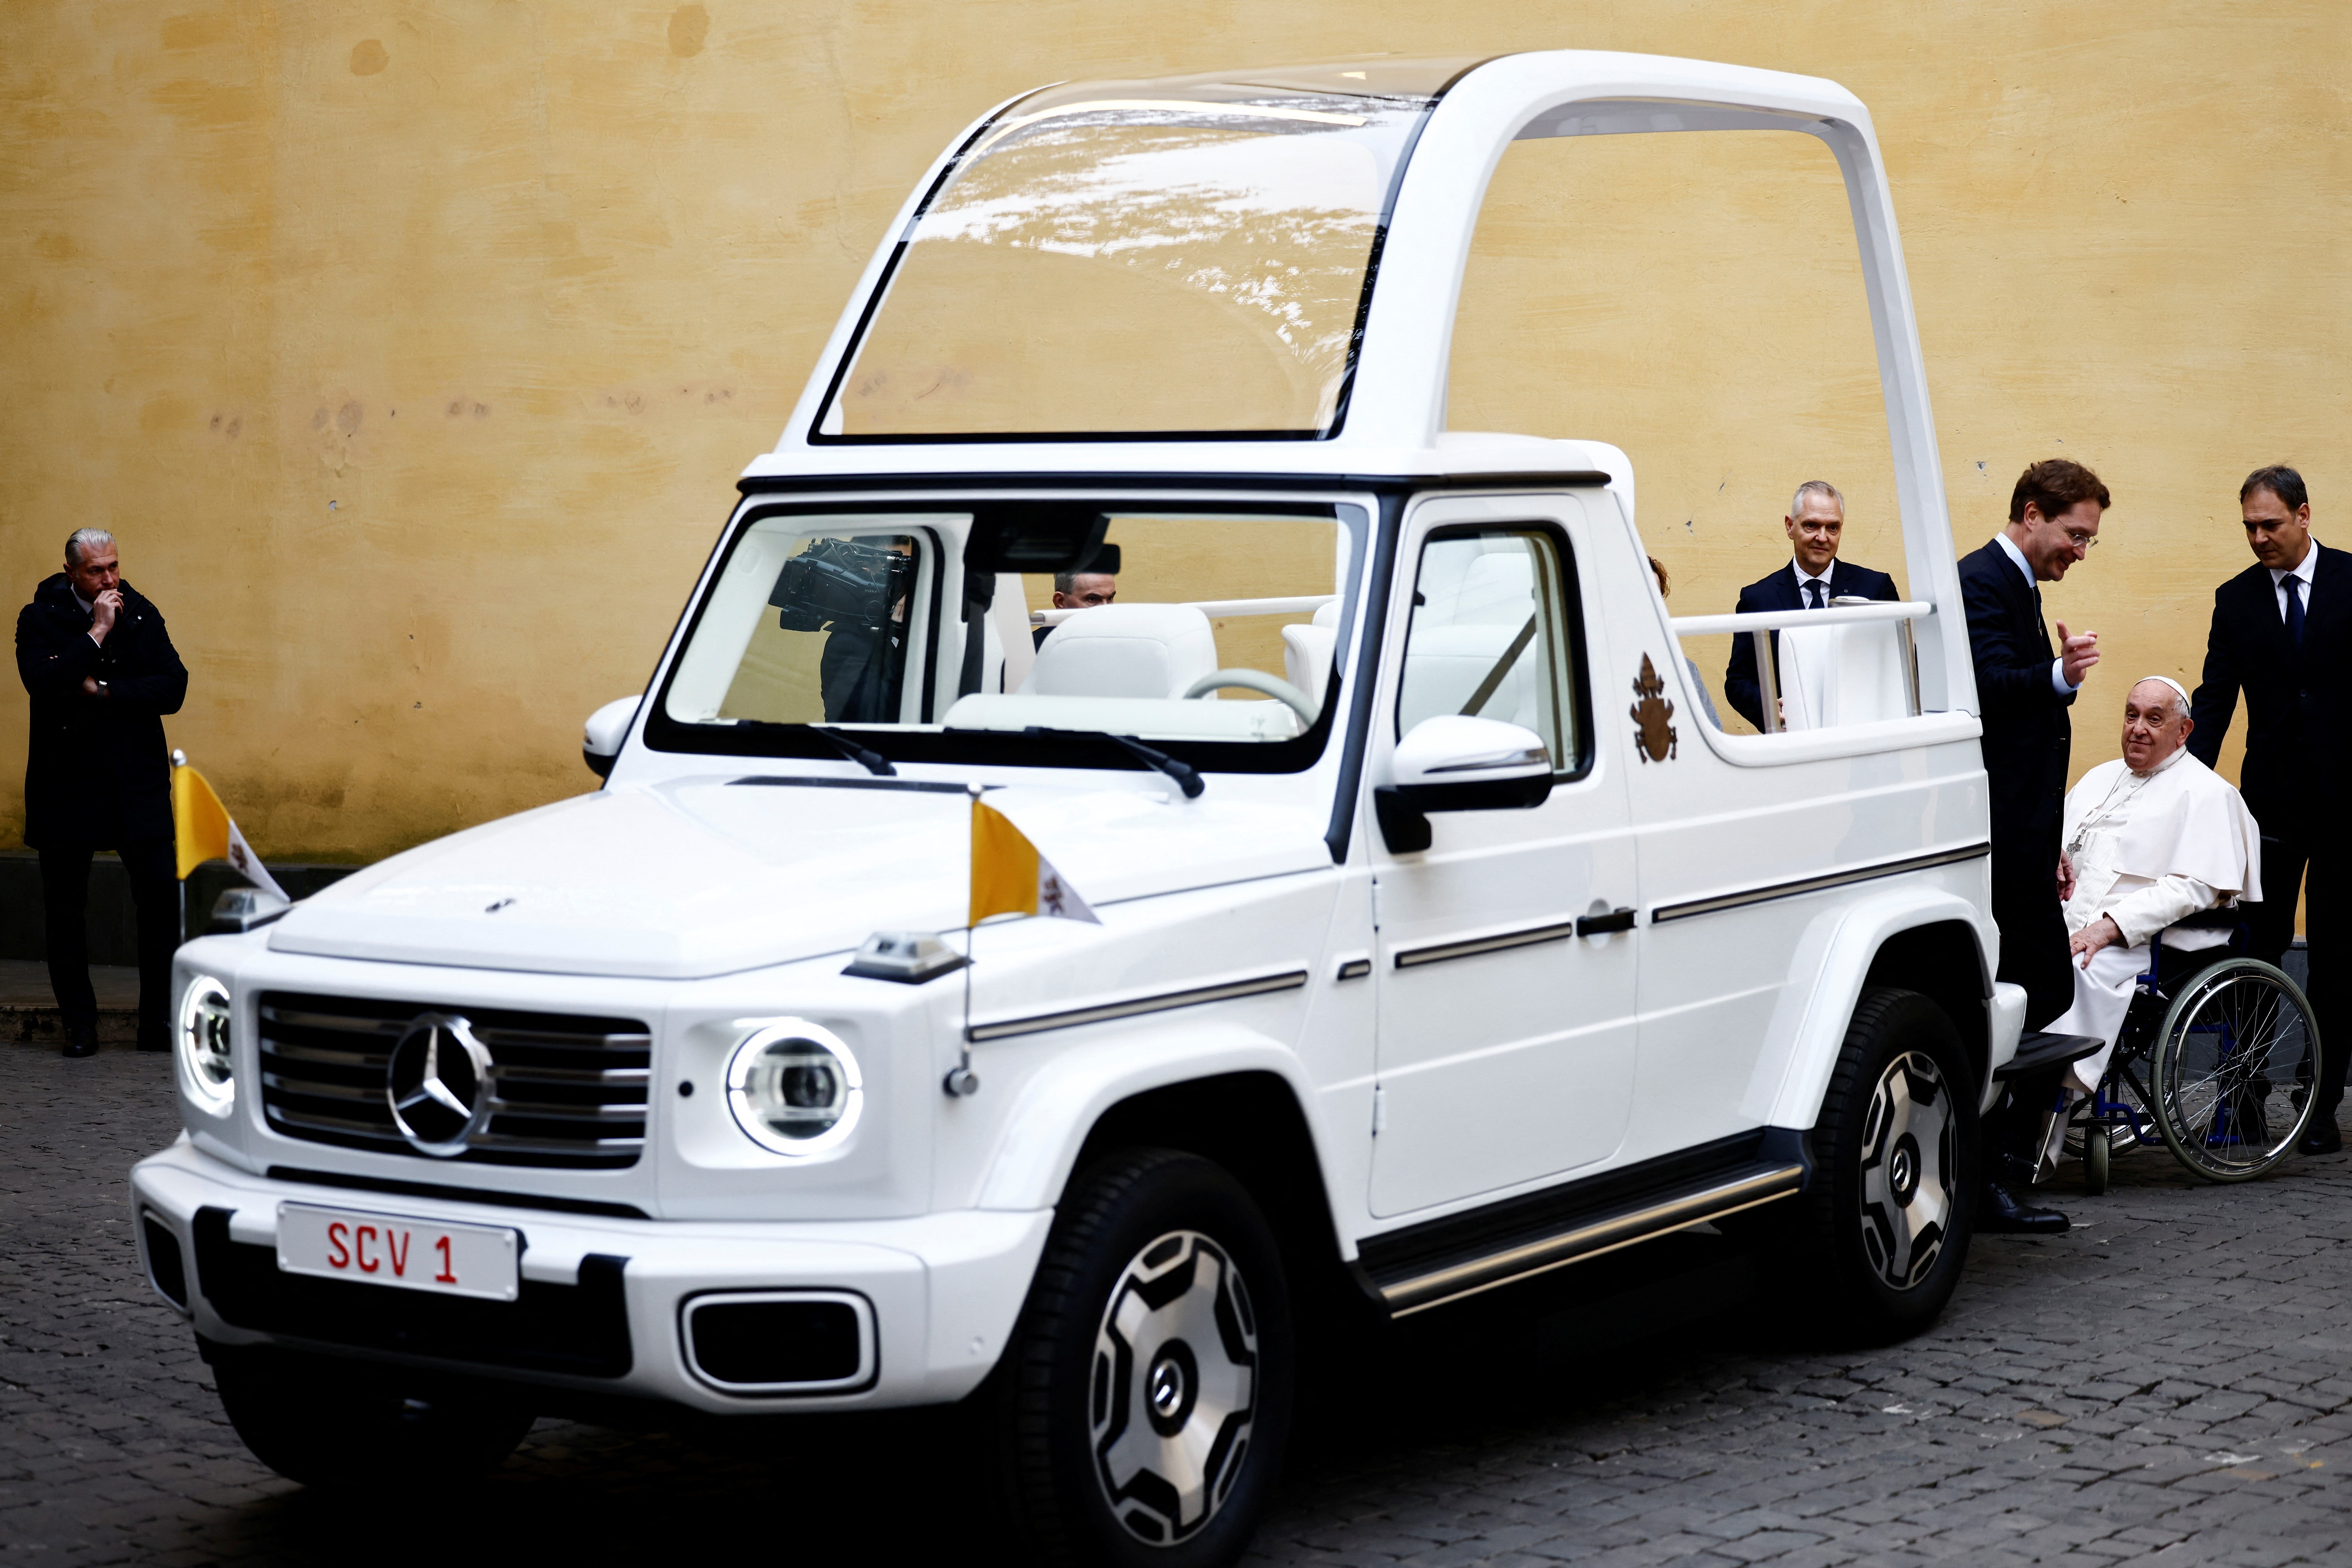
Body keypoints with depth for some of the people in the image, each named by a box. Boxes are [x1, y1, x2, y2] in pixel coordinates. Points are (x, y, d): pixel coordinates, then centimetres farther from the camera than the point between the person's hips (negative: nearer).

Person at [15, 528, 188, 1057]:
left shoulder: (141, 614, 4)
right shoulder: (40, 619, -2)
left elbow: (173, 688, -5)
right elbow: (43, 683, -20)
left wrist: (104, 691, -13)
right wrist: (97, 632, -19)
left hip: (138, 781, 1)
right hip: (65, 781, -1)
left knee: (162, 894, -5)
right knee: (64, 905, 5)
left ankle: (159, 1022, 5)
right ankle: (79, 1023, 17)